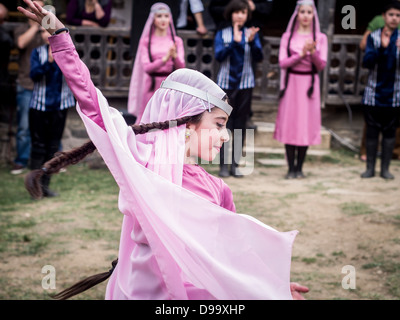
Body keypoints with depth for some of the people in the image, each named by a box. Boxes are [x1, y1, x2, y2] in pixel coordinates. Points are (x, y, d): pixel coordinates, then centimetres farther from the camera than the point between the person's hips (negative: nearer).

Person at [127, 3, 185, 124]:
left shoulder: (176, 41, 8)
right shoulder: (146, 41, 3)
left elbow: (181, 67, -2)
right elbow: (146, 67, -7)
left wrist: (175, 56, -23)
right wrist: (165, 58, -22)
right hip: (152, 87, -1)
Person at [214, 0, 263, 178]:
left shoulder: (251, 33, 5)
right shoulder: (222, 34, 2)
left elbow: (258, 57, -5)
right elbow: (219, 55, -11)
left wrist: (252, 41, -23)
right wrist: (234, 42, -23)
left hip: (245, 84, 2)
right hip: (226, 83, -2)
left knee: (240, 125, 4)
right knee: (225, 124, -2)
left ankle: (235, 164, 11)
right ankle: (223, 164, 3)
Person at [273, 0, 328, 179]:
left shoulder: (320, 38, 6)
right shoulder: (288, 36, 6)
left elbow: (321, 65, -1)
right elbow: (282, 62, -3)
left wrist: (313, 52, -19)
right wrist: (301, 54, -16)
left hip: (309, 84, 0)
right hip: (291, 83, 0)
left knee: (306, 125, 0)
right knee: (289, 125, -2)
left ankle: (299, 168, 9)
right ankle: (291, 168, 4)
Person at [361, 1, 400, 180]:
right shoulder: (374, 37, 1)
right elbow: (367, 62, -9)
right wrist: (381, 48, -26)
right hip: (373, 94, 0)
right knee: (372, 131, 5)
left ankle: (385, 168, 14)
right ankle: (370, 168, 13)